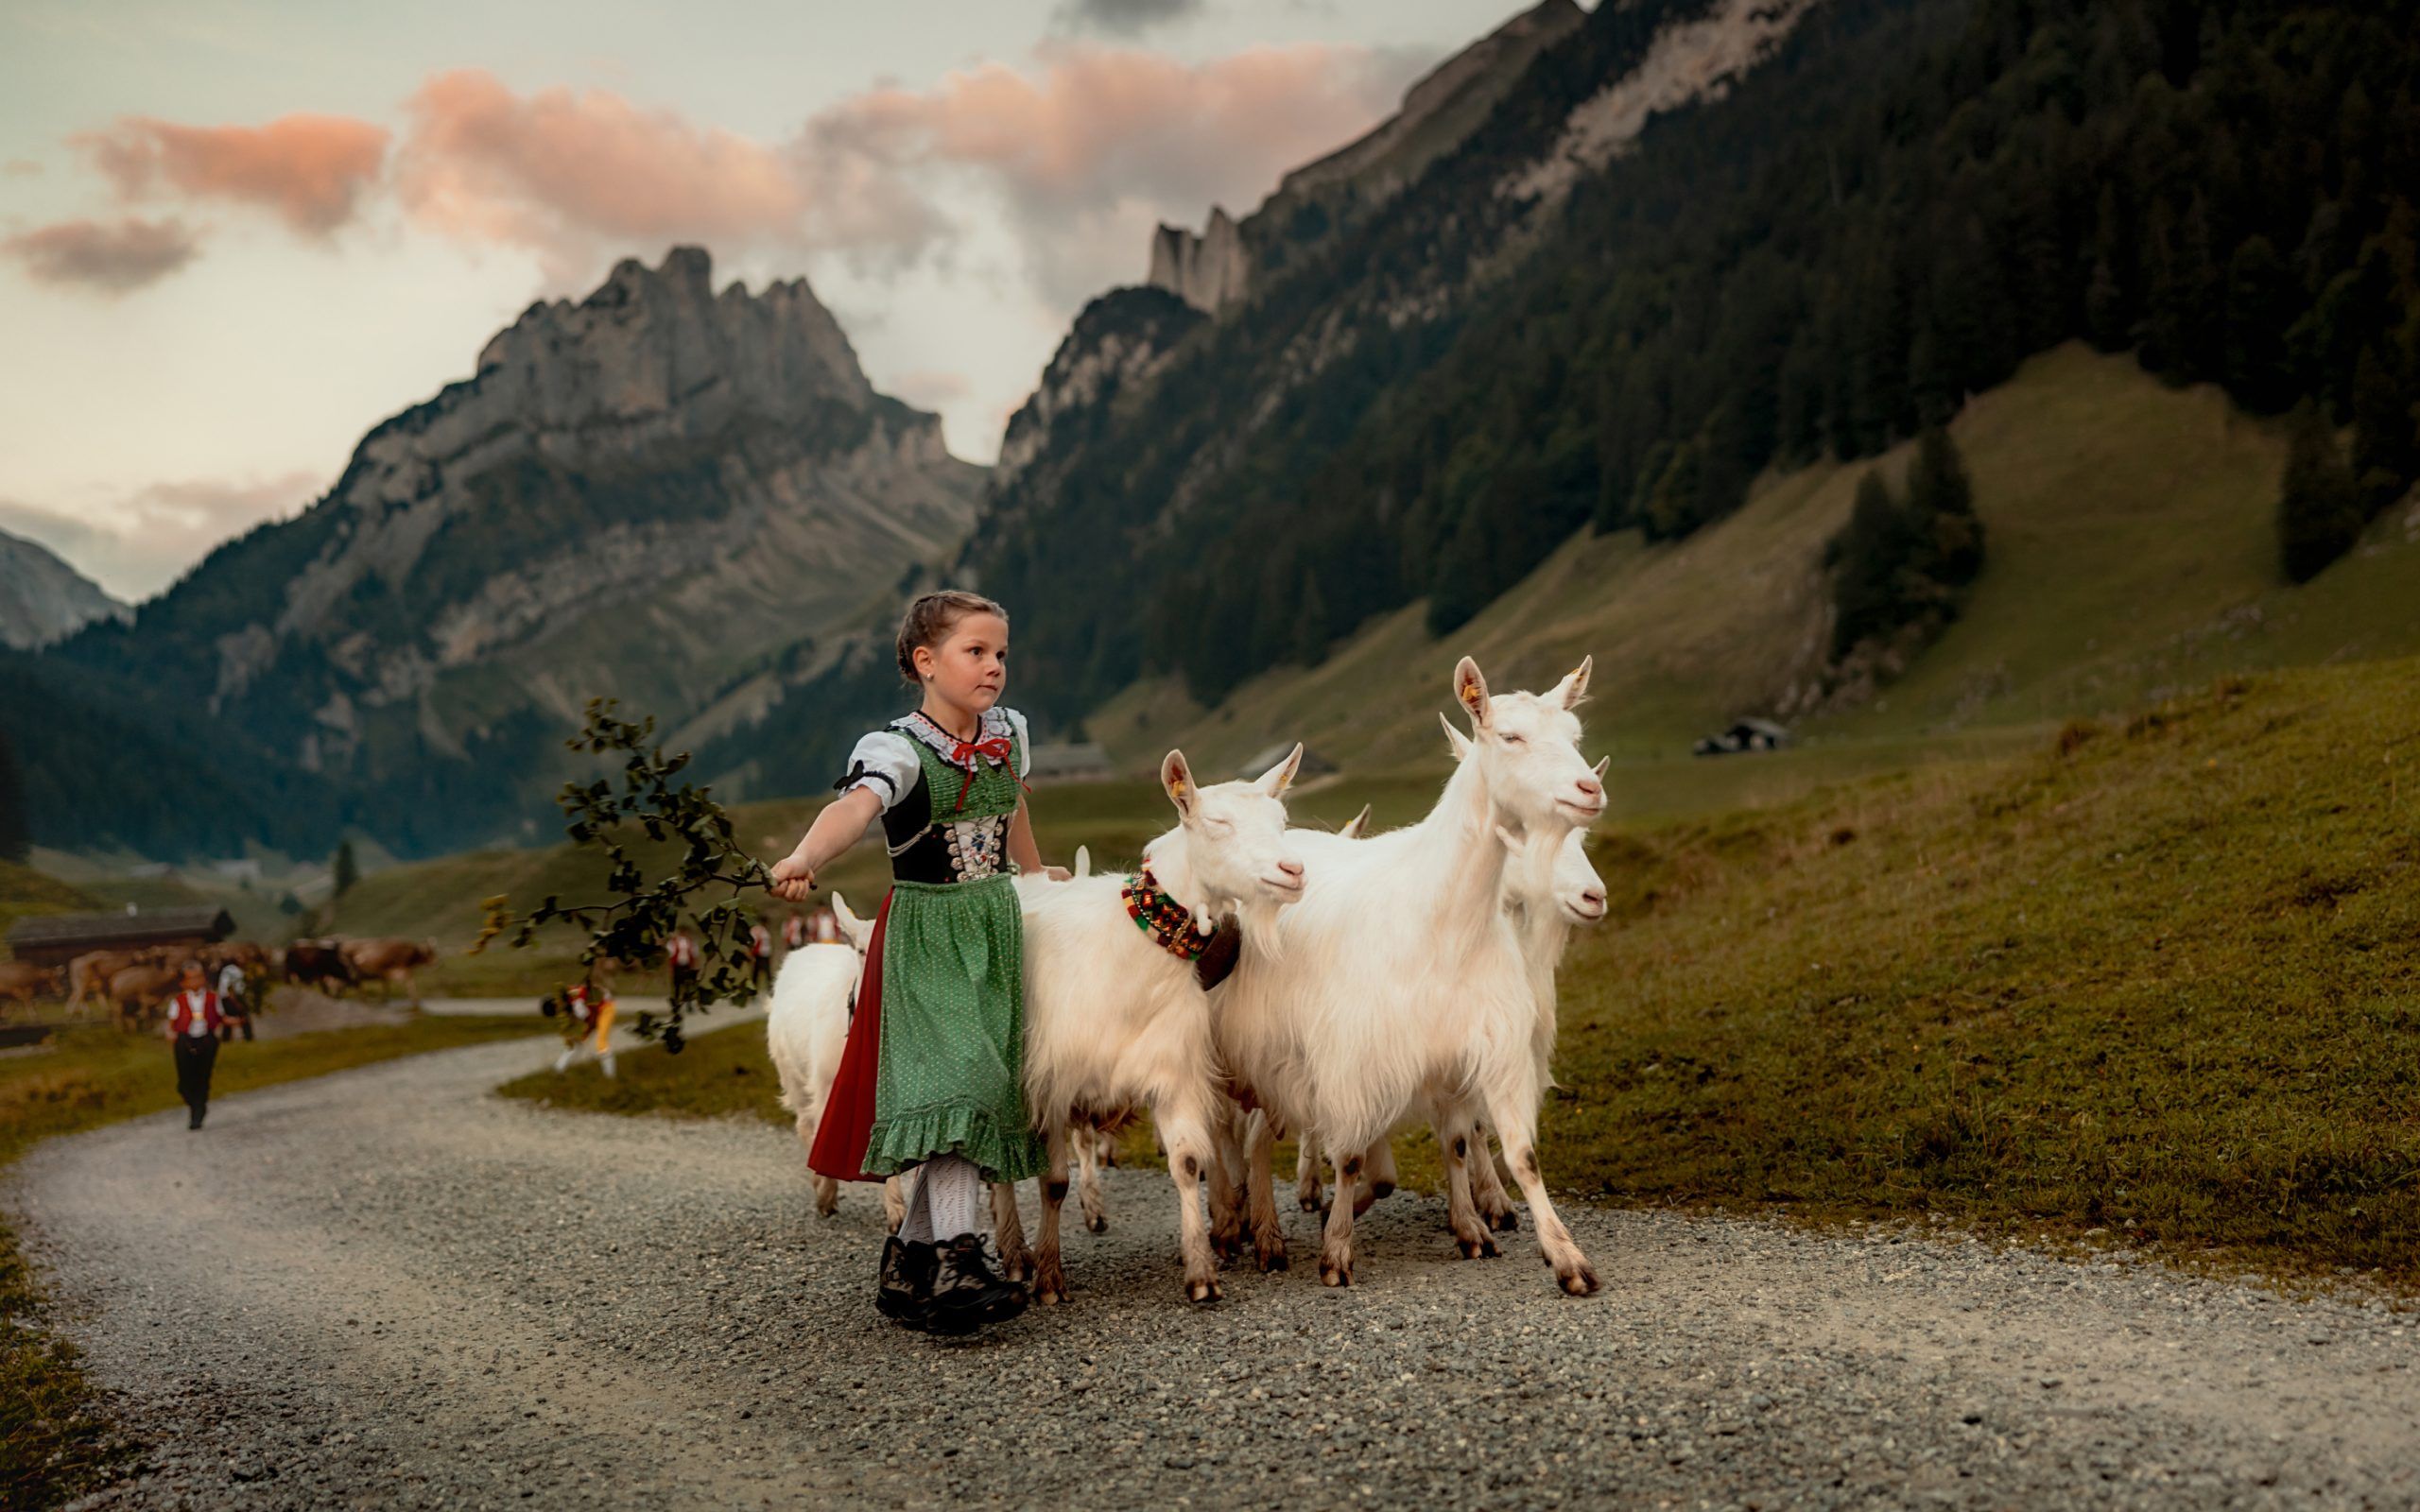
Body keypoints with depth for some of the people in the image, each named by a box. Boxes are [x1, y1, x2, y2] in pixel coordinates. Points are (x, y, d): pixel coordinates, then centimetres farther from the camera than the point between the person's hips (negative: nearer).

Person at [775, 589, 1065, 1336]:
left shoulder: (1008, 734, 6)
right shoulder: (896, 749, -14)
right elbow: (853, 806, -35)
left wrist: (1035, 872, 45)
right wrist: (804, 859, -56)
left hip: (996, 926, 6)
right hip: (924, 934, -6)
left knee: (984, 1095, 4)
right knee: (954, 1078, -21)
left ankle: (909, 1260, 15)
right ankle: (956, 1263, -26)